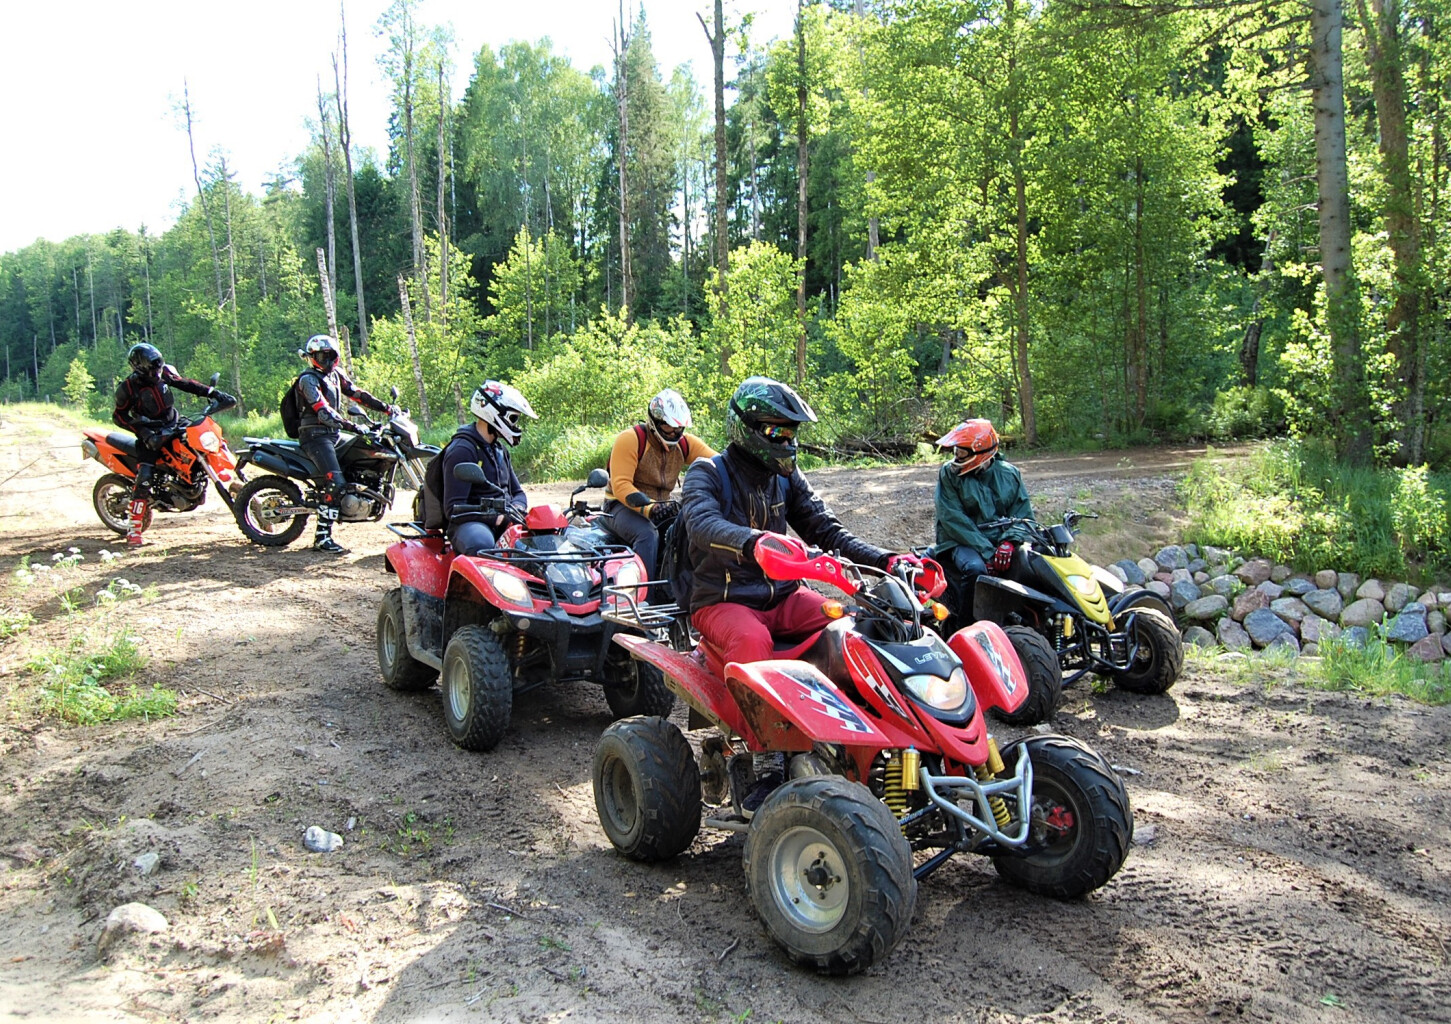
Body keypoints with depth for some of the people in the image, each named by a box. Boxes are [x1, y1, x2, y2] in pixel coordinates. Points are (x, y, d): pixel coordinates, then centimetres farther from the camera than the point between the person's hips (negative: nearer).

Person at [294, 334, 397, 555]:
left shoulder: (336, 374, 15)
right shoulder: (308, 379, -10)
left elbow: (357, 394, 12)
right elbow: (322, 410, -23)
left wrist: (387, 408, 2)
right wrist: (349, 425, -34)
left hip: (334, 434, 9)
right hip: (315, 435, -9)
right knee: (334, 483, -21)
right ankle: (322, 538, -20)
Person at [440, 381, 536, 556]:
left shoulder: (499, 449, 17)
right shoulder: (461, 449, -11)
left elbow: (517, 492, 22)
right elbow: (454, 508, -17)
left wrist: (516, 508, -3)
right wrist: (497, 519, -25)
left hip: (501, 520, 8)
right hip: (469, 523, -8)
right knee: (481, 543, -41)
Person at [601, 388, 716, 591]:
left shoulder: (685, 442, 5)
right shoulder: (630, 439, -13)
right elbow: (621, 485, -22)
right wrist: (648, 508, -38)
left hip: (663, 505, 6)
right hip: (622, 506, -6)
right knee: (648, 534, -35)